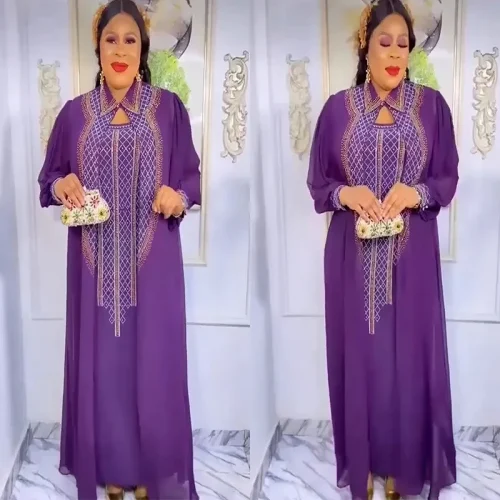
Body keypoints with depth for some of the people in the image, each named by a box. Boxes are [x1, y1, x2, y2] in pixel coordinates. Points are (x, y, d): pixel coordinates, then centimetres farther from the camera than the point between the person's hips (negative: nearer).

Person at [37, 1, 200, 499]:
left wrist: (179, 196, -15)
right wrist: (61, 186, -10)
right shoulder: (75, 112, 6)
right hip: (95, 261, 2)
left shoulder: (168, 107, 2)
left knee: (153, 360, 3)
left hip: (151, 260, -1)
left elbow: (191, 176, 6)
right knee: (100, 359, 6)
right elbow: (49, 177, 12)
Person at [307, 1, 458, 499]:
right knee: (359, 352, 6)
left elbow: (448, 179, 4)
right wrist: (345, 194, -16)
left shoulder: (431, 104, 2)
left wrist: (417, 193, -16)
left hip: (411, 254, 0)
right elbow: (317, 182, 5)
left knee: (410, 353, 6)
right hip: (354, 255, 0)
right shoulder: (338, 107, 2)